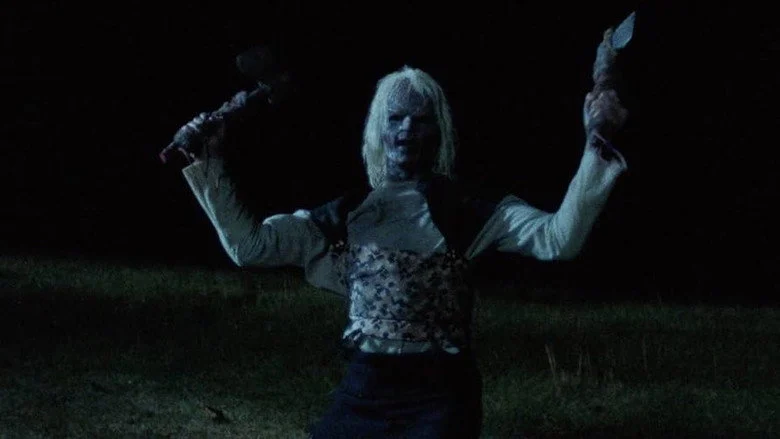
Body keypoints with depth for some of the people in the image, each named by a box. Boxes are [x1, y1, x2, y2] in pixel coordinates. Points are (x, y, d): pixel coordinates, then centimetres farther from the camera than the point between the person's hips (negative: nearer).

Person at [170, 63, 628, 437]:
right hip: (363, 390, 4)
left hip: (439, 394, -4)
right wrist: (208, 165, -2)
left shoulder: (468, 209, -4)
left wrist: (597, 144, -28)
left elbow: (559, 238, -18)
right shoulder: (349, 212, 9)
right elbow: (249, 245, 6)